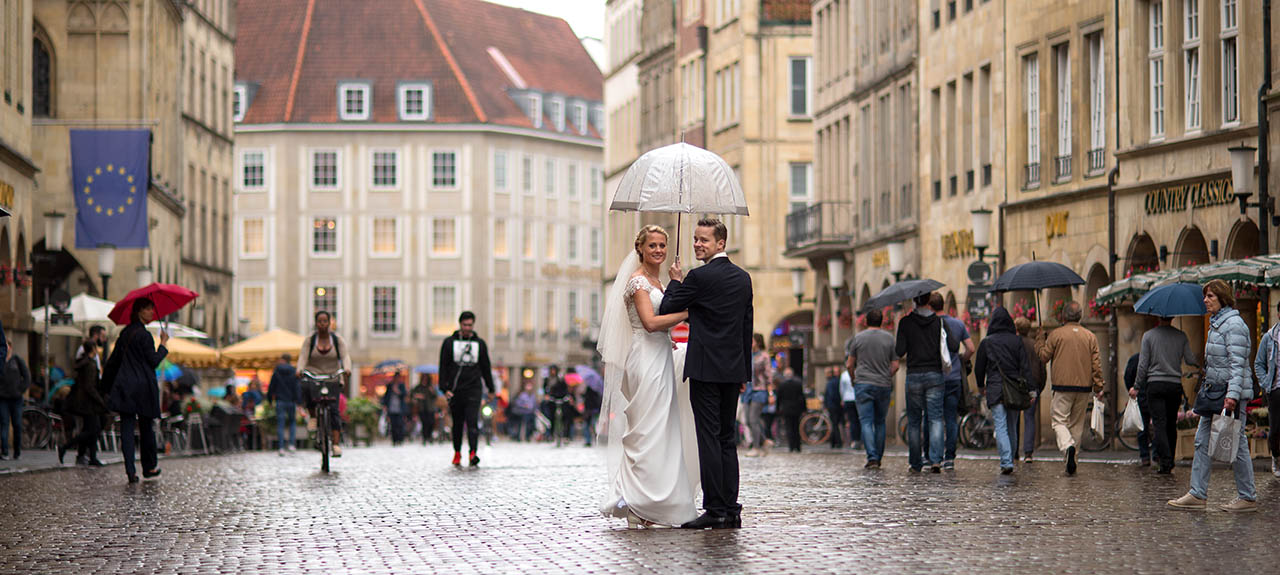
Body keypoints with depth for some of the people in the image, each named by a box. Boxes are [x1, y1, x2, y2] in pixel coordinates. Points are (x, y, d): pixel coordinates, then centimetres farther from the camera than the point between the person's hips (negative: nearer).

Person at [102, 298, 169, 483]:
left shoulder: (125, 333, 13)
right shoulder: (143, 335, -11)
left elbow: (113, 361, 18)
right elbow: (154, 361, -11)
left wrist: (110, 384, 26)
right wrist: (163, 344, 2)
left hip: (124, 387, 5)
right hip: (143, 387, -5)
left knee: (127, 428, -2)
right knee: (146, 427, 9)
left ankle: (130, 470, -11)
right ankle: (150, 467, 19)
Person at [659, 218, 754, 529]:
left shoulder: (699, 277, -11)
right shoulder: (743, 277, 12)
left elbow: (666, 310, -3)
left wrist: (675, 281, 14)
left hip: (705, 368, -7)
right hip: (733, 369, 7)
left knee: (709, 438, -6)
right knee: (728, 439, 10)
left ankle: (715, 509, -8)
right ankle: (731, 510, 9)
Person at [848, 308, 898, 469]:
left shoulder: (857, 338, 0)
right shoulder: (889, 338, 3)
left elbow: (849, 365, 5)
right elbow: (895, 366, 3)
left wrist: (854, 377, 24)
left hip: (863, 384, -2)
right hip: (884, 386, 2)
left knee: (866, 422, -4)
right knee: (880, 422, 13)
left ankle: (872, 457, -18)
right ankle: (878, 457, 15)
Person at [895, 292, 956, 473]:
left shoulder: (906, 323, -3)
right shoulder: (938, 322, -1)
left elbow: (900, 352, -7)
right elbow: (953, 346, -7)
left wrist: (895, 345, 15)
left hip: (913, 376, 0)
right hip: (934, 375, 0)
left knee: (914, 421, 9)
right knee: (936, 418, 0)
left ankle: (915, 463, 11)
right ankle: (936, 459, -17)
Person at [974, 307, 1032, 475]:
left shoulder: (987, 342, 0)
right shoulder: (1017, 340, 4)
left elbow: (979, 367, 7)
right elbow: (1025, 366, -1)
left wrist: (981, 385, 24)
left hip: (995, 389, -2)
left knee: (1001, 427, -7)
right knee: (1012, 426, 13)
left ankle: (1006, 462, -20)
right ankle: (1009, 461, 18)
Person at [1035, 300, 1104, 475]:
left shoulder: (1056, 335, -5)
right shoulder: (1090, 336, 5)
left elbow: (1044, 356, 3)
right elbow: (1096, 364, 4)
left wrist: (1040, 338, 18)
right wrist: (1098, 387, 9)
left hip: (1062, 386, -3)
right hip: (1084, 387, 3)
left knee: (1059, 420, -2)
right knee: (1077, 423, 13)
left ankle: (1067, 446, -29)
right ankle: (1072, 456, 15)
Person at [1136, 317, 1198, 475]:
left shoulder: (1148, 335, -1)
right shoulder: (1181, 336, 3)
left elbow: (1143, 364, -3)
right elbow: (1190, 360, 0)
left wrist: (1136, 387, 4)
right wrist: (1198, 362, 23)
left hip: (1155, 385, -2)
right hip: (1175, 385, 2)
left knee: (1159, 423, -6)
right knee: (1171, 425, 12)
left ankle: (1164, 462, -17)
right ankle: (1170, 463, 18)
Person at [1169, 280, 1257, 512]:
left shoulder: (1234, 325, -14)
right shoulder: (1216, 324, 15)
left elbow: (1238, 364, -20)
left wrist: (1232, 395, -27)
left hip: (1230, 392, -10)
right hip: (1214, 391, 10)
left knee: (1236, 444, -3)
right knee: (1203, 441, 8)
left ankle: (1248, 497, 6)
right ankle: (1198, 495, 10)